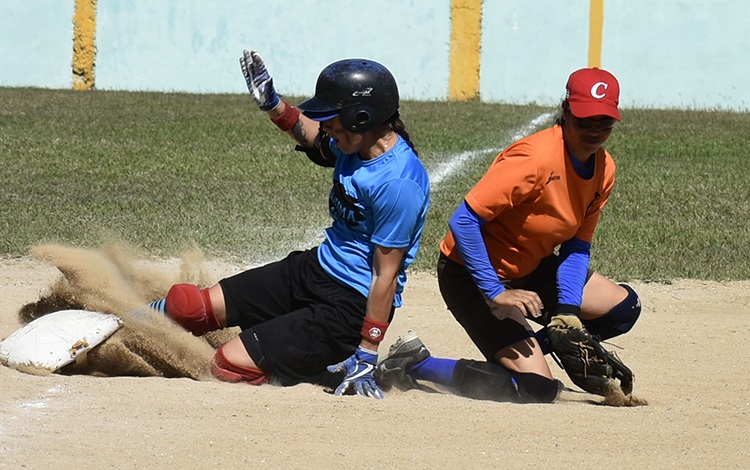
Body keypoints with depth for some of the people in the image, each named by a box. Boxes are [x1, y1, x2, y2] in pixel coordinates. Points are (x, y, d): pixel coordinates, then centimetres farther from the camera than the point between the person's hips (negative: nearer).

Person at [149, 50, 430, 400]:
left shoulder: (397, 184, -25)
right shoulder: (355, 146, 1)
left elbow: (385, 275, -23)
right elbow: (316, 142, 27)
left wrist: (367, 355, -21)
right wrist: (274, 105, 12)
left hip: (351, 305, -9)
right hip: (314, 269, 9)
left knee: (232, 366, -17)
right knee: (188, 305, 2)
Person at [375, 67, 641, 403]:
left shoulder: (604, 170, -2)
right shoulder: (535, 158, -28)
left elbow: (577, 246, 4)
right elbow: (463, 221, -30)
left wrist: (568, 307, -12)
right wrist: (496, 294, -31)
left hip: (528, 271, 9)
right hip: (471, 274, -9)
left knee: (623, 308, 8)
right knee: (536, 389, -18)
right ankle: (415, 365, -8)